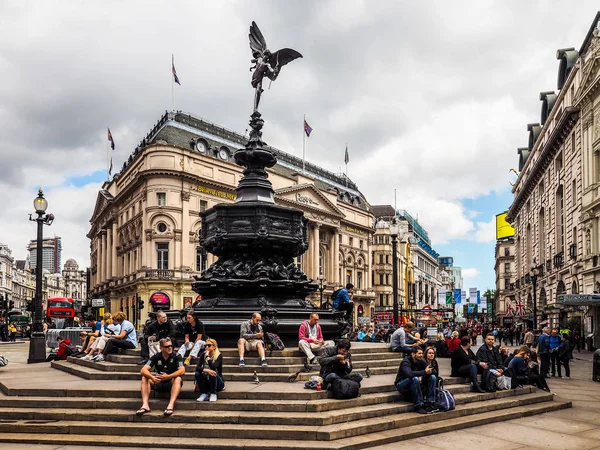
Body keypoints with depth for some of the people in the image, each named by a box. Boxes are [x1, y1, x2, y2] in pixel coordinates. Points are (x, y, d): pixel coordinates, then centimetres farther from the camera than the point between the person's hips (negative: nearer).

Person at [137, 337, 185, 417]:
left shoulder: (176, 356, -8)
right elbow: (143, 370, -13)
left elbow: (182, 371, -23)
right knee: (145, 378, -19)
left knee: (178, 378, -34)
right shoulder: (156, 357, -2)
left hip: (172, 383, -3)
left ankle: (171, 405, -46)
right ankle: (145, 405, -31)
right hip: (158, 383, 3)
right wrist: (152, 377, -34)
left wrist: (168, 376, -36)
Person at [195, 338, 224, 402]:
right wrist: (206, 370, -34)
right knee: (197, 374, -24)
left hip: (217, 382, -3)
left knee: (213, 372, -33)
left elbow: (213, 367, -28)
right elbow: (197, 368, -16)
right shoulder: (203, 355, -2)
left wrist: (208, 356, -25)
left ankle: (213, 394, -20)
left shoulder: (219, 356, -12)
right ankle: (204, 393, -11)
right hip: (206, 382, 3)